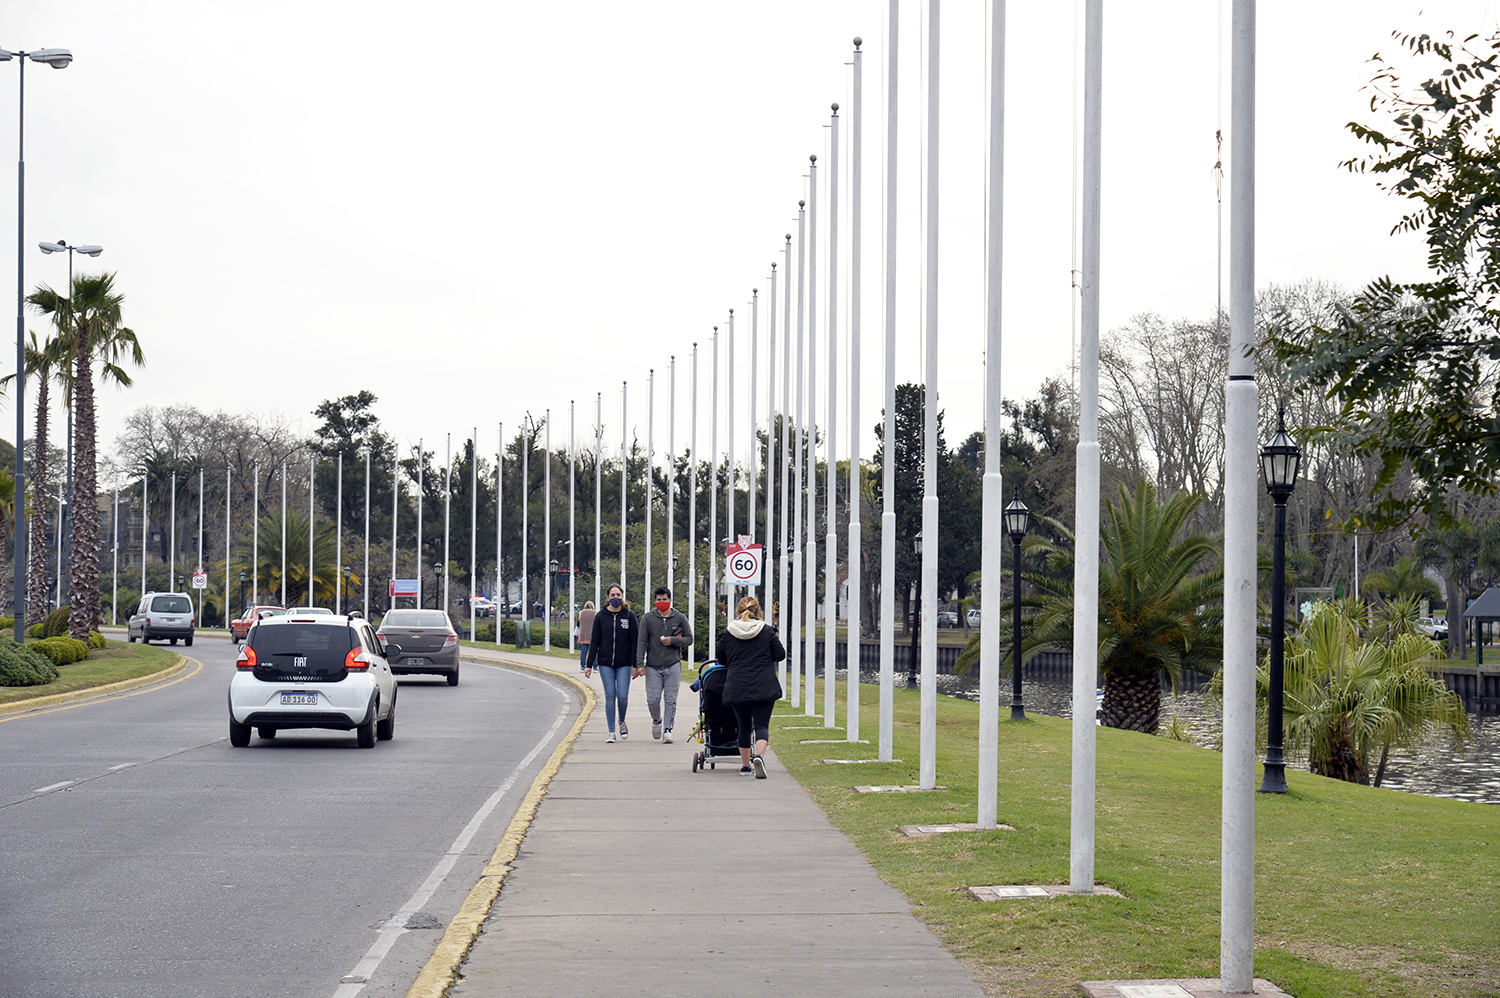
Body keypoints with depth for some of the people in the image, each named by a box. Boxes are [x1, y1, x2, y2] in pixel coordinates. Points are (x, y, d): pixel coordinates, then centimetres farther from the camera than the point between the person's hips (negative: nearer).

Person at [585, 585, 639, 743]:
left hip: (624, 664, -1)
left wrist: (636, 665, -4)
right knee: (610, 697, -1)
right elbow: (594, 641, 6)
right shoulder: (600, 616, 4)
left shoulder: (629, 615, 1)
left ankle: (622, 722, 23)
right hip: (605, 664, 1)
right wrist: (589, 664, 2)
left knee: (622, 696, -6)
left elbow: (635, 641, 1)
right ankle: (611, 732, 4)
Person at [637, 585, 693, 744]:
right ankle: (657, 721, 26)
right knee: (653, 700, -2)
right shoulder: (648, 618, 4)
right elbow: (642, 642, 3)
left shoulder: (679, 618, 6)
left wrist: (673, 641, -10)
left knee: (671, 700, -2)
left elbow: (689, 639, 8)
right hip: (653, 667, 0)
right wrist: (640, 664, -5)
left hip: (673, 666, 0)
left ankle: (668, 729, 5)